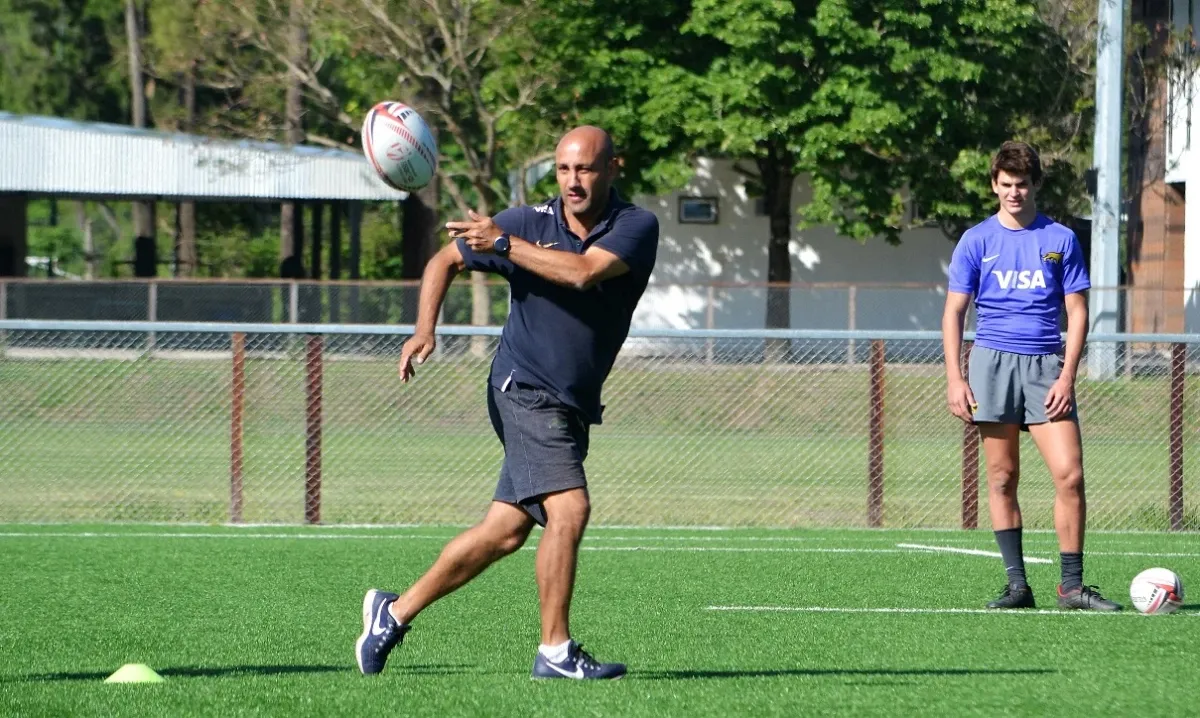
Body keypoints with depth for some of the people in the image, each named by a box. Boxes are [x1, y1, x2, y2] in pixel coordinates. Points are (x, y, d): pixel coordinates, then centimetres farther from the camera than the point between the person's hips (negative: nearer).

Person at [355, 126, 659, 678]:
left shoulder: (637, 227, -5)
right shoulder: (526, 222, -4)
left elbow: (583, 272, -23)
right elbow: (446, 261, 10)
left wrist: (504, 244, -21)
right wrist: (424, 330, -4)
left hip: (574, 407, 4)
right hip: (525, 391, -4)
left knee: (504, 533, 9)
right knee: (569, 509, -21)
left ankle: (395, 612, 25)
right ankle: (555, 653, -16)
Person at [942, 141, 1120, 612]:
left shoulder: (1061, 240, 7)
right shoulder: (976, 241, 6)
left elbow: (1077, 313, 7)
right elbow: (953, 312, 7)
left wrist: (1066, 376, -4)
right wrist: (955, 378, -3)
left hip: (1046, 365, 0)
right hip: (992, 361, 0)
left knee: (1069, 473, -10)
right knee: (1002, 479, 1)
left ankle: (1071, 585, -4)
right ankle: (1017, 585, 5)